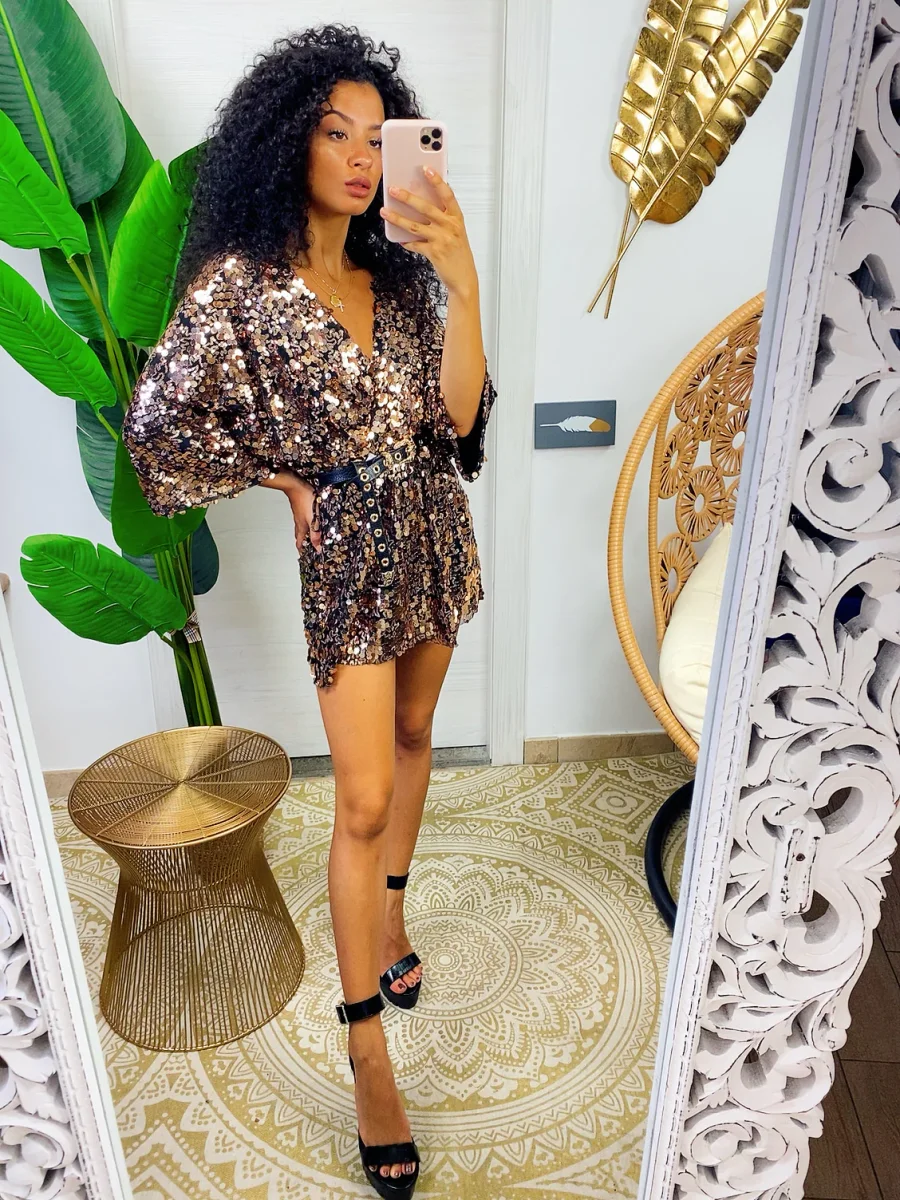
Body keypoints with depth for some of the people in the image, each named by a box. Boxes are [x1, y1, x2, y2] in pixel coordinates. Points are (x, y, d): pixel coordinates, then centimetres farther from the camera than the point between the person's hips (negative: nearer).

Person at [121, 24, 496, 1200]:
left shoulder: (403, 274, 4)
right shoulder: (239, 283, -8)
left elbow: (455, 415, -7)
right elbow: (158, 423, -9)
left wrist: (463, 282, -17)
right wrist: (288, 481, -5)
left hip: (434, 533, 6)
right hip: (347, 554, -5)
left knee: (412, 738, 18)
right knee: (364, 802, -5)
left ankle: (390, 913, 42)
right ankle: (369, 1053, 11)